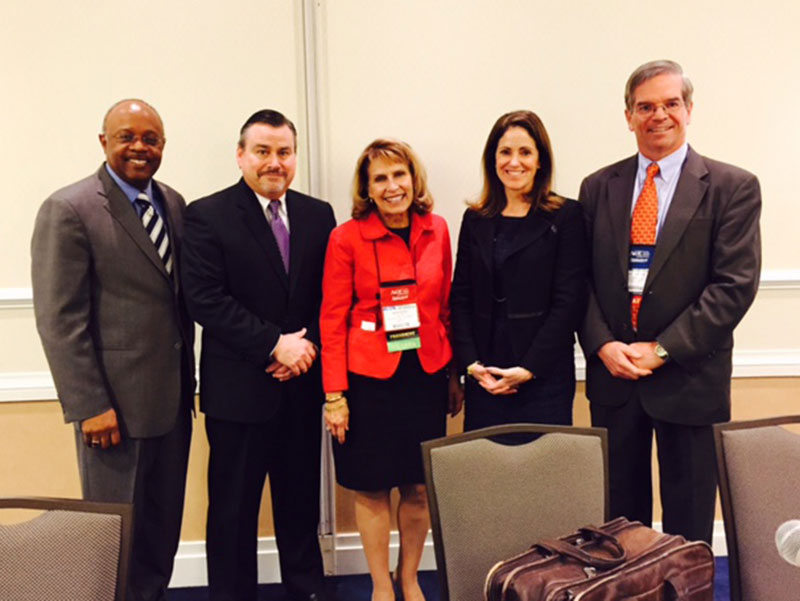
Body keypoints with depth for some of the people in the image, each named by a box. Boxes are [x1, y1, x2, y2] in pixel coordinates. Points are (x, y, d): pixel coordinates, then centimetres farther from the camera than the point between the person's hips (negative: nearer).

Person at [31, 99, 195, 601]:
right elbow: (59, 320, -13)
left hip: (173, 399, 6)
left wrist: (189, 380, 10)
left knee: (164, 526, 17)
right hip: (116, 404, -6)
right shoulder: (68, 210, -10)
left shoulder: (175, 204, 9)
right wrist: (90, 407, -15)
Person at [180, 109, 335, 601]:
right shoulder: (208, 215, -4)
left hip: (303, 382, 4)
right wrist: (275, 344, -17)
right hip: (238, 387, -3)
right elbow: (205, 299, -13)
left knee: (301, 497, 17)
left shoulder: (319, 215, 8)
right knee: (234, 505, 9)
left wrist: (310, 345, -9)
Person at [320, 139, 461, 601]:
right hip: (368, 377, -3)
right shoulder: (347, 238, -7)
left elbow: (446, 307, 9)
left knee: (419, 487, 12)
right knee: (372, 488, 9)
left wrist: (454, 375, 9)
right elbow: (333, 320, -6)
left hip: (426, 374, 3)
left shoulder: (436, 230, 4)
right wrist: (335, 394, -9)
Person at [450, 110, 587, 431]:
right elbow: (460, 298, 8)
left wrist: (529, 368, -11)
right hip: (483, 379, 3)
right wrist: (470, 363, -4)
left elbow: (569, 302, -6)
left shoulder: (566, 216, -1)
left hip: (544, 377, -3)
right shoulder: (475, 220, 9)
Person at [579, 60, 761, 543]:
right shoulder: (598, 187, 7)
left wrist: (662, 350, -14)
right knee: (619, 516, 15)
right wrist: (603, 345, -9)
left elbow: (735, 284, -10)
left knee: (688, 521, 12)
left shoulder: (733, 187, -2)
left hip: (690, 378, -2)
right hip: (613, 374, 3)